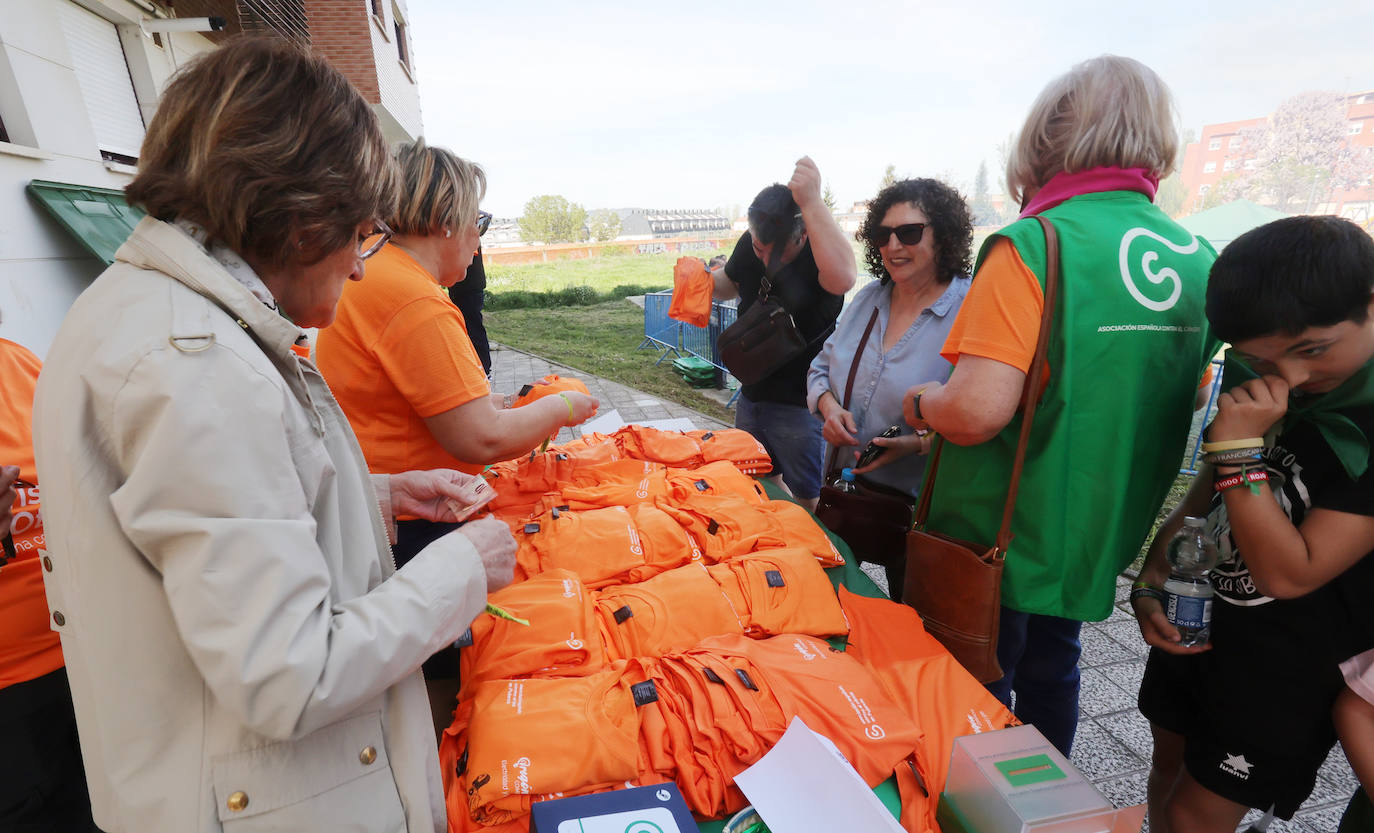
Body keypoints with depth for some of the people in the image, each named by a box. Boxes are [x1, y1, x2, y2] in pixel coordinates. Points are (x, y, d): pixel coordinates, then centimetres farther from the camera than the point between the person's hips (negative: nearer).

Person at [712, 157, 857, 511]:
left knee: (809, 498, 6)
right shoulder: (749, 244, -3)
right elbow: (729, 285, 17)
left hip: (800, 404, -7)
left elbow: (842, 278, -47)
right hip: (752, 395, 7)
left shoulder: (819, 253, -22)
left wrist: (813, 203, -49)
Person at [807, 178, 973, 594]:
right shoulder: (868, 299, 5)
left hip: (920, 507, -5)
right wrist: (828, 405, -7)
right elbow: (822, 366, 13)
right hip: (844, 492, 6)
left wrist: (918, 443, -29)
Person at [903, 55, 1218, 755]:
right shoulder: (1199, 260, 1)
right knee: (1051, 676, 26)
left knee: (976, 693, 14)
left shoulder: (1032, 245, -22)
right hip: (1100, 538, 7)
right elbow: (1188, 399, 13)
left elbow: (977, 411, -30)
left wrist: (919, 404, -10)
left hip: (1001, 537, -7)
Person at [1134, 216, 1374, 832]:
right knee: (1169, 775, 22)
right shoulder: (1261, 386, -3)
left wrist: (1241, 449, -31)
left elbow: (1288, 573, -25)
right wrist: (1150, 584, -3)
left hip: (1287, 672, -5)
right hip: (1190, 625, 6)